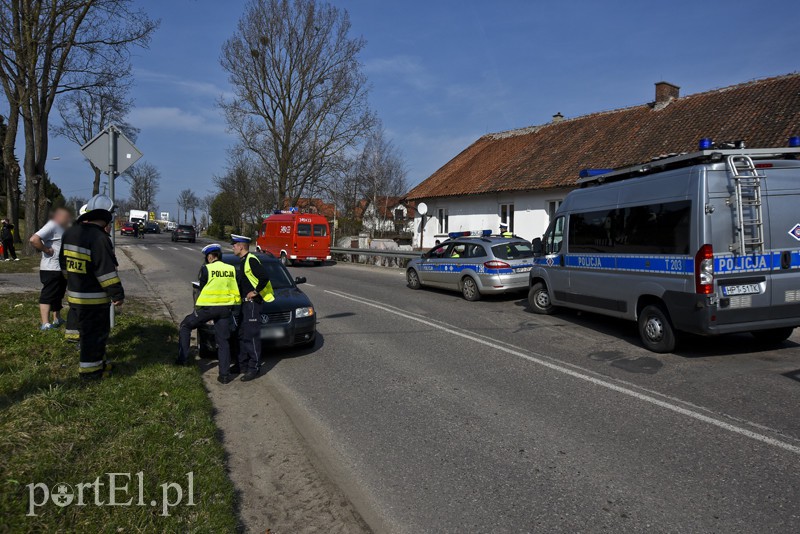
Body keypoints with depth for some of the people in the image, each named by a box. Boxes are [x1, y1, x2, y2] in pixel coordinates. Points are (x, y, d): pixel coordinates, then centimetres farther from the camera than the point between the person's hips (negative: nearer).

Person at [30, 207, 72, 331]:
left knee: (58, 295, 19)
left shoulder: (61, 228, 15)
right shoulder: (52, 226, -16)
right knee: (48, 296, -8)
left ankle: (57, 319, 31)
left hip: (61, 268, 10)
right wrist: (46, 250, -20)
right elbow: (34, 239, -28)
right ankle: (45, 324, -7)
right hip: (51, 269, -10)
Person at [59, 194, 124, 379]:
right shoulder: (98, 237, -22)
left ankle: (98, 362, 35)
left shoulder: (69, 233, 8)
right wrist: (117, 293, -17)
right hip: (94, 297, -9)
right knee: (95, 333, 3)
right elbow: (106, 270, -23)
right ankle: (91, 369, 12)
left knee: (87, 330, 21)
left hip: (74, 294, 9)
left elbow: (63, 262, 18)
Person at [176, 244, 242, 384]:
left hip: (207, 307, -4)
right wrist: (234, 303, 20)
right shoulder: (231, 269, 3)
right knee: (223, 341, 8)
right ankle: (225, 374, 5)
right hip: (225, 308, 4)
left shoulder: (206, 269, -8)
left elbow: (202, 289, 0)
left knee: (185, 325, 20)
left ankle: (183, 358, 19)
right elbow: (236, 290, 8)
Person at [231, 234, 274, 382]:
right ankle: (243, 364, 25)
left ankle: (253, 368, -4)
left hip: (252, 302, -11)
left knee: (252, 336, -8)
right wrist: (242, 294, 16)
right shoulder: (244, 261, 17)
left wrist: (255, 292, -19)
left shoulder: (251, 260, -15)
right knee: (242, 335, 15)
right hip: (245, 302, 11)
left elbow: (265, 277, -26)